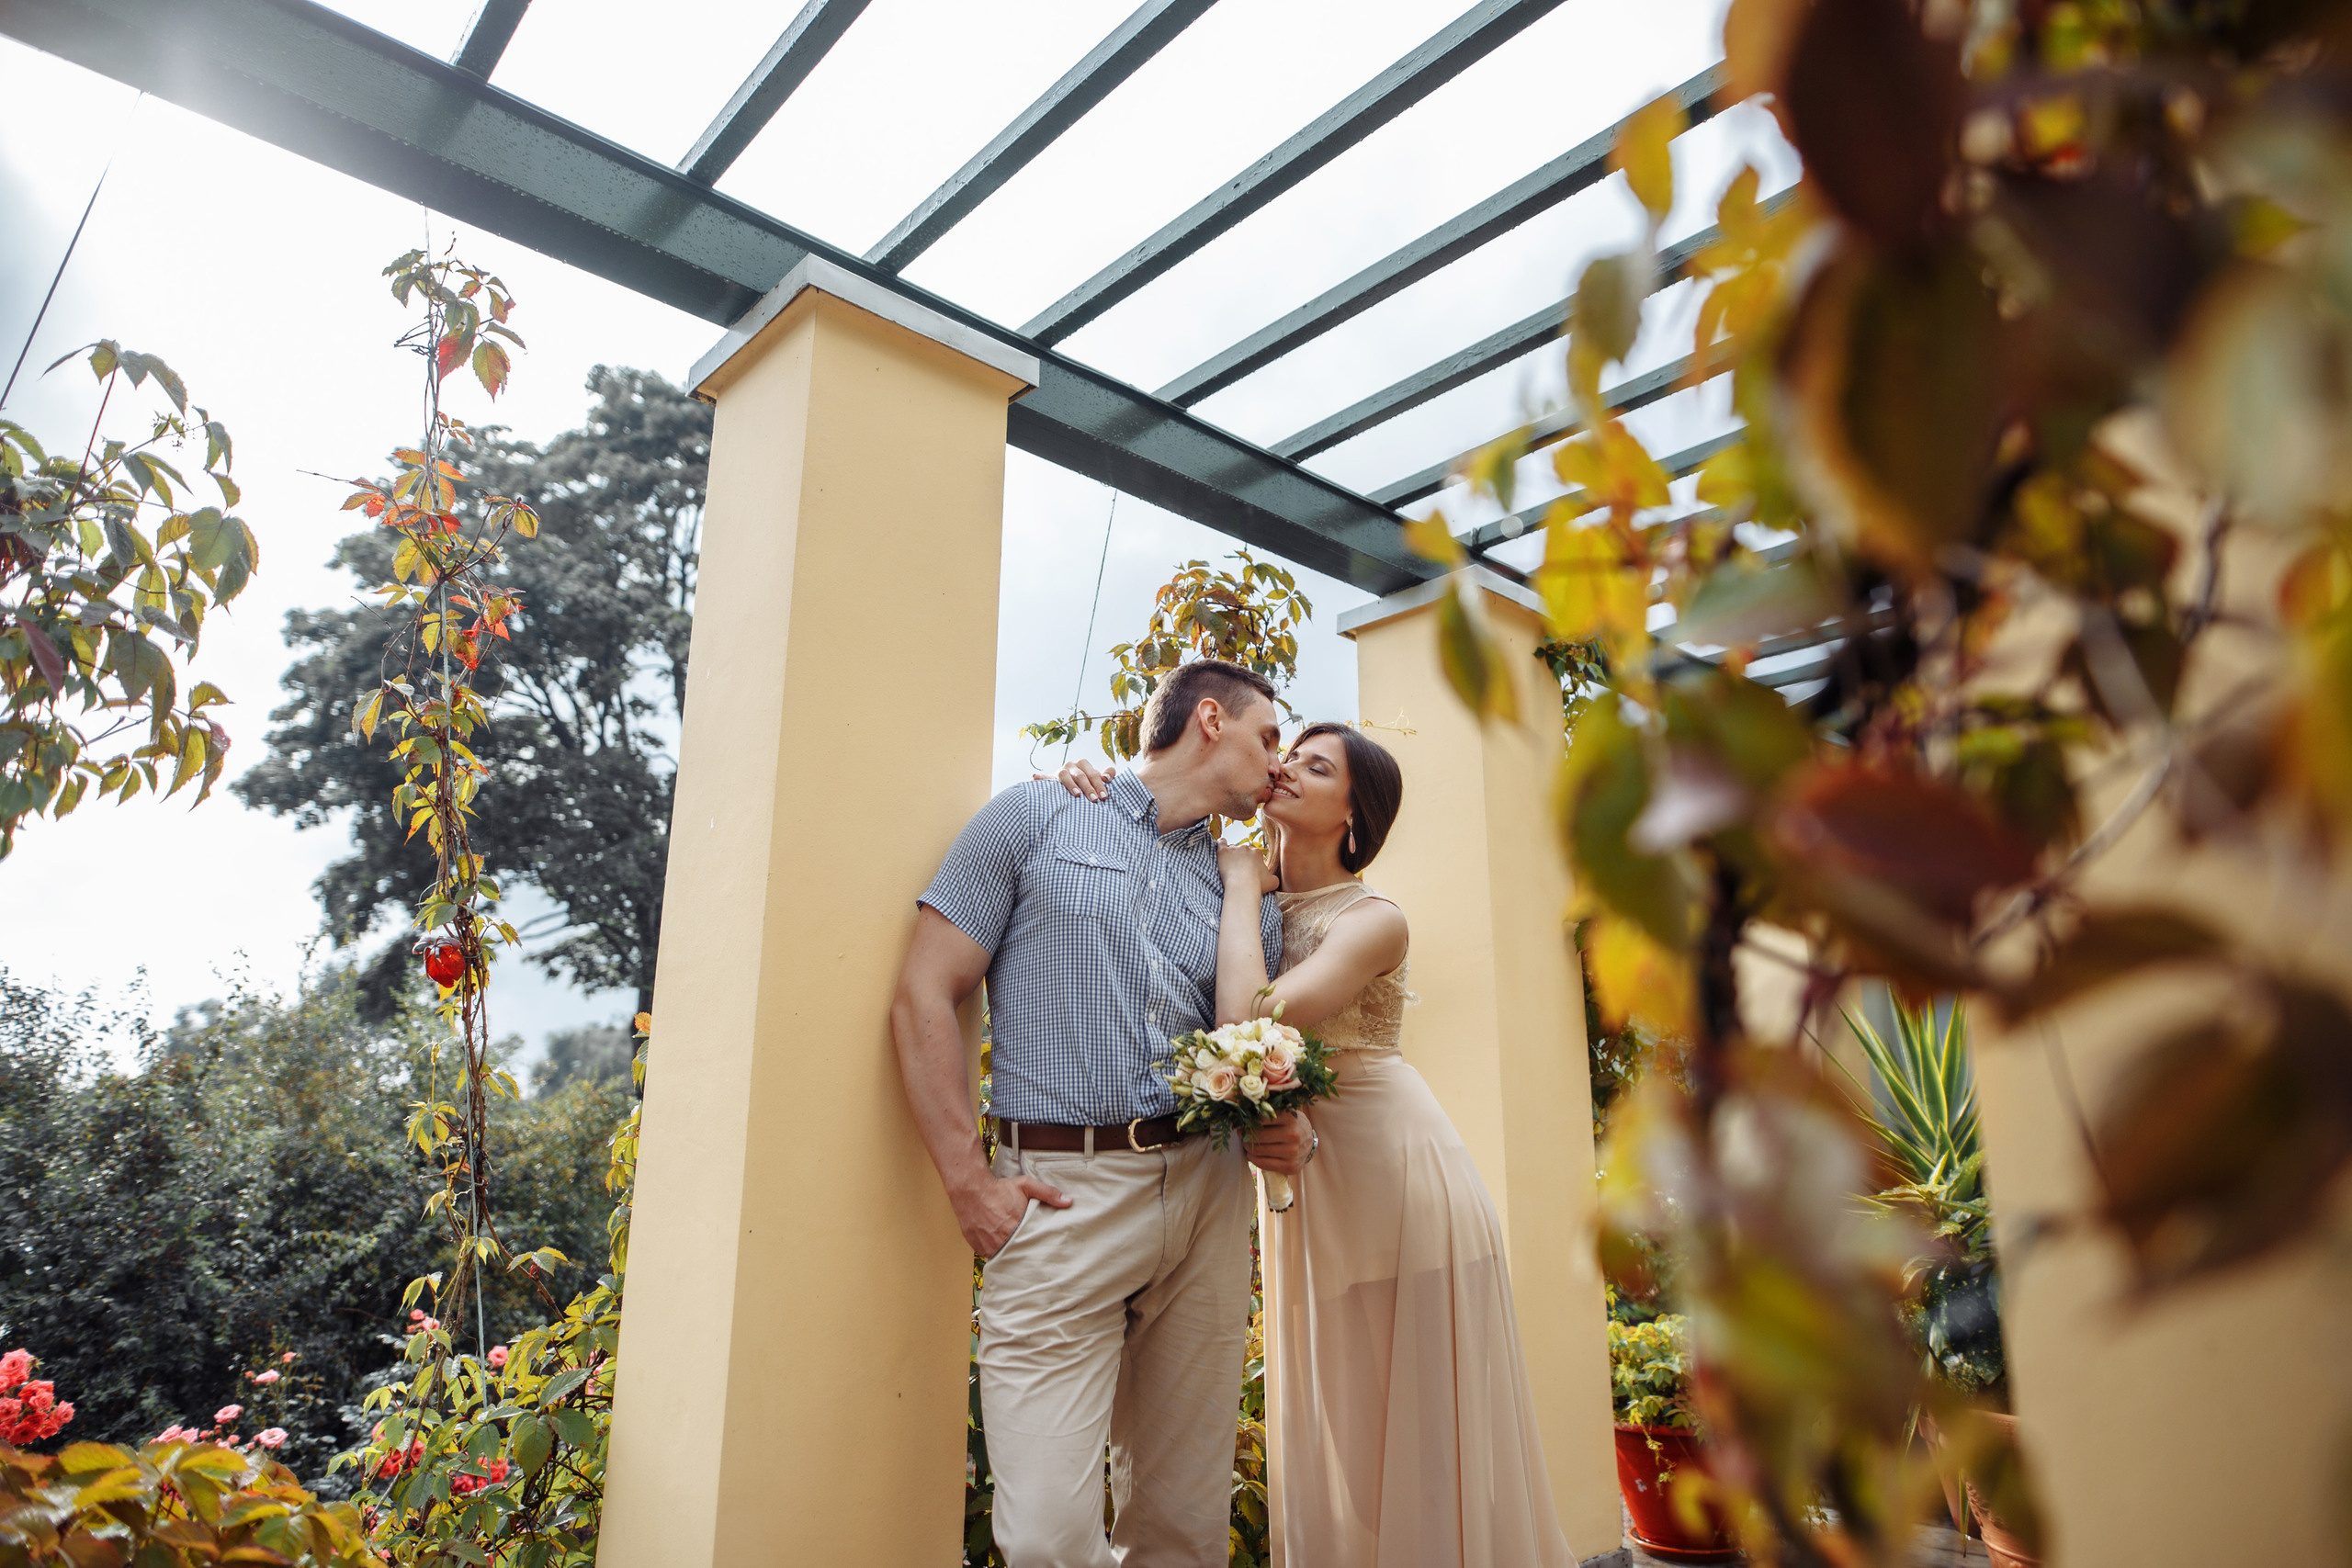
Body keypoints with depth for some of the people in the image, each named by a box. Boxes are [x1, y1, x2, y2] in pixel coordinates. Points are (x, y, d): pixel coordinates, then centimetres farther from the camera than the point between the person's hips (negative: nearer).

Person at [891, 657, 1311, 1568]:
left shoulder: (1250, 893, 17)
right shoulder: (1035, 818, 4)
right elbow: (924, 996, -1)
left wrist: (1284, 1132, -2)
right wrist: (969, 1182, -9)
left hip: (1207, 1196, 5)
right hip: (1061, 1195, -4)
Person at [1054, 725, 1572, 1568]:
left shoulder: (1374, 920, -13)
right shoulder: (1247, 899, 5)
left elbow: (1248, 1019, -27)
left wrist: (1241, 879, -15)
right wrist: (1090, 798, -13)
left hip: (1392, 1173, -5)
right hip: (1304, 1185, 6)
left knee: (1418, 1427, 4)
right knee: (1330, 1432, 14)